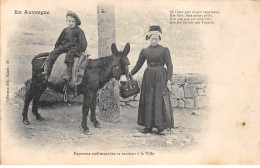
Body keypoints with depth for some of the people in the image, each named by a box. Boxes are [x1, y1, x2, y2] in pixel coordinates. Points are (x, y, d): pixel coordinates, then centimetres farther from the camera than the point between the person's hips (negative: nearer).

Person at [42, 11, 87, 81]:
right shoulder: (66, 30, 19)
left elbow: (83, 41, -3)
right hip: (65, 46, 6)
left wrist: (82, 50, -13)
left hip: (74, 47, -6)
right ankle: (47, 70, -21)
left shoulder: (79, 31, 3)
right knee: (54, 53, -15)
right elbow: (60, 39, 29)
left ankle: (69, 74, -43)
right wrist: (56, 47, 27)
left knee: (69, 54, -37)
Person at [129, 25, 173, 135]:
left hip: (160, 77, -3)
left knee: (159, 100, -6)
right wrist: (130, 75, 6)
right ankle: (148, 126, 12)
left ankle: (160, 127, -2)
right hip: (148, 77, 4)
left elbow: (169, 65, -3)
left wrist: (169, 79, -14)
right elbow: (138, 65, 15)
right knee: (148, 101, 4)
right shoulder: (144, 51, 11)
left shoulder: (164, 50, 1)